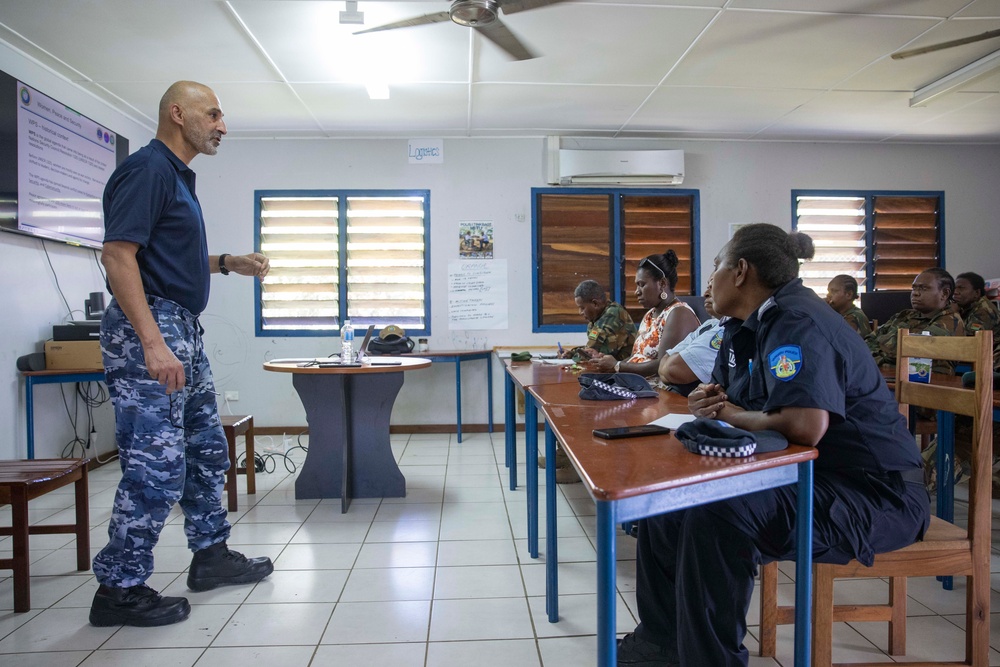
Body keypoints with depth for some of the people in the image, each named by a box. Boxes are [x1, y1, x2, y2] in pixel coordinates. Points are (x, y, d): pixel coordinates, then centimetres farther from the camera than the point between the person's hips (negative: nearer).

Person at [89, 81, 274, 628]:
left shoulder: (178, 176, 19)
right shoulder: (146, 168, -11)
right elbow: (118, 254, -21)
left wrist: (227, 262, 15)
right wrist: (152, 343, -28)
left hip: (184, 331, 11)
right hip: (148, 329, -11)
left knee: (207, 450, 17)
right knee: (156, 466, -7)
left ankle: (211, 554, 30)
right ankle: (119, 589, 8)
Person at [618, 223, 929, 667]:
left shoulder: (797, 323, -22)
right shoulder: (746, 326, 9)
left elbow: (805, 427, -36)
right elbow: (728, 400, 18)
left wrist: (735, 417, -17)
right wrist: (709, 402, -8)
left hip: (873, 494, -10)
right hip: (804, 477, 10)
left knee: (716, 515, -33)